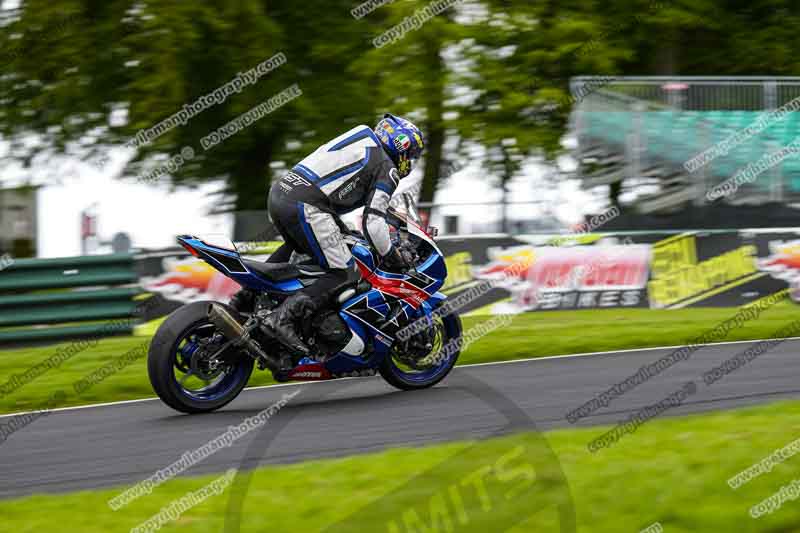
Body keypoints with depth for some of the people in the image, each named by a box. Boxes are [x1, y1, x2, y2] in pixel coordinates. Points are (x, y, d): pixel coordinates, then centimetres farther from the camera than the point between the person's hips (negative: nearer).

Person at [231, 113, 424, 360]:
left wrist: (339, 228, 46)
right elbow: (374, 222, -8)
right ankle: (283, 318, -22)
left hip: (279, 192, 9)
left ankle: (248, 296, 25)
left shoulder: (362, 143, 28)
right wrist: (391, 257, 5)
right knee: (342, 273, -6)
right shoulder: (386, 169, 3)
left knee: (296, 245, 38)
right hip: (306, 206, -9)